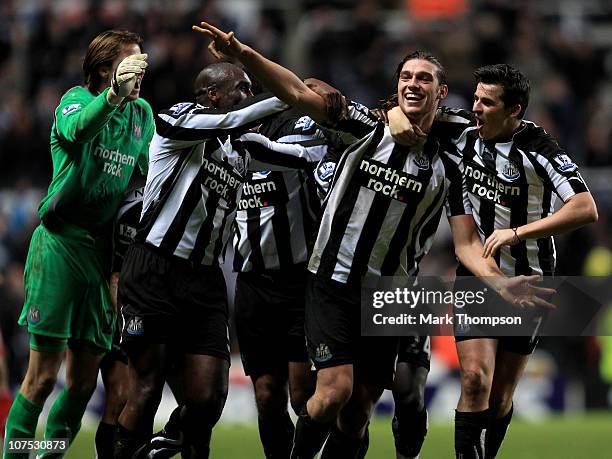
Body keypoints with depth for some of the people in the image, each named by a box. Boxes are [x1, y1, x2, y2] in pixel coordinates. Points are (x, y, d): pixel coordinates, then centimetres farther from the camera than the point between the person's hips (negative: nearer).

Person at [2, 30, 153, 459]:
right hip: (60, 243, -6)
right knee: (43, 376, -9)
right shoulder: (77, 99, -6)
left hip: (104, 249, 6)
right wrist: (112, 96, -48)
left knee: (83, 382, 5)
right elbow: (76, 129, -31)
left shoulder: (142, 113, 12)